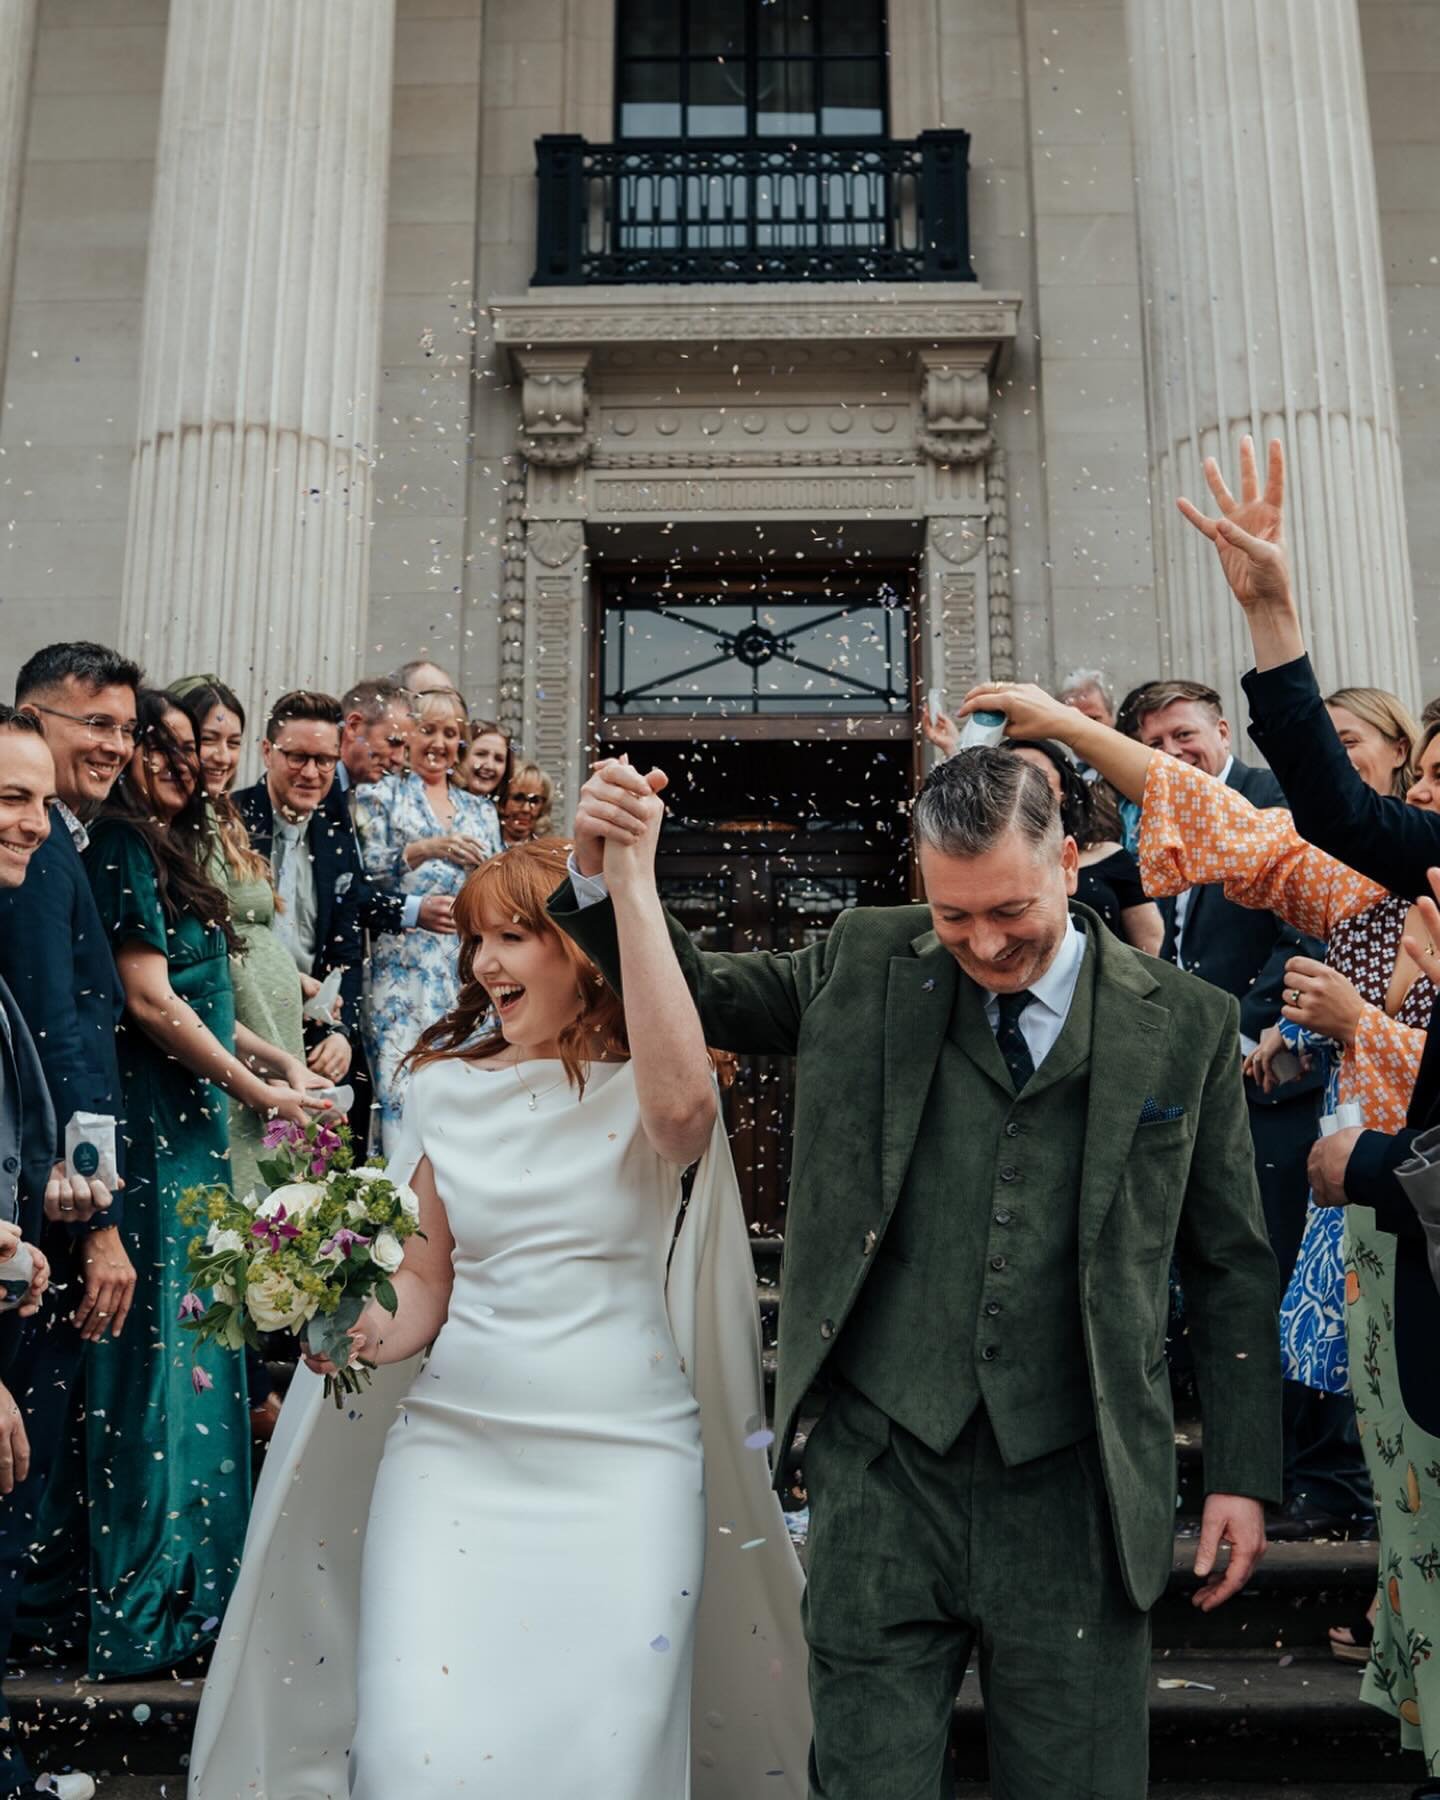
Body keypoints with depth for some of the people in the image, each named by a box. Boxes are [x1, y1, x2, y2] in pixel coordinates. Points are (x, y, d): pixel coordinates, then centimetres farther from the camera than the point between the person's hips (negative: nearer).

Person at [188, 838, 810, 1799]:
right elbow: (426, 1285, 14)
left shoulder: (641, 1083, -4)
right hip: (453, 1441, 3)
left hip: (622, 1457, -3)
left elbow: (683, 1110, -30)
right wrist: (365, 1332, -10)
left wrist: (632, 884, -28)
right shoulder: (445, 1086, 8)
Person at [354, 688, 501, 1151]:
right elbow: (363, 879, -5)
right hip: (404, 969, -4)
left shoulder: (481, 812, 18)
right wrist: (421, 851, -17)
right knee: (403, 1089, -12)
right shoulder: (381, 796, 6)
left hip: (470, 971, 4)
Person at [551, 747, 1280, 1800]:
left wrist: (1243, 1474, 4)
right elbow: (694, 994, 13)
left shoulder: (1186, 1023, 1)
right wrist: (605, 873, -5)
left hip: (1076, 1493, 0)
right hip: (883, 1475, 1)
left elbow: (1233, 1266, 6)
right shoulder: (867, 969, 2)